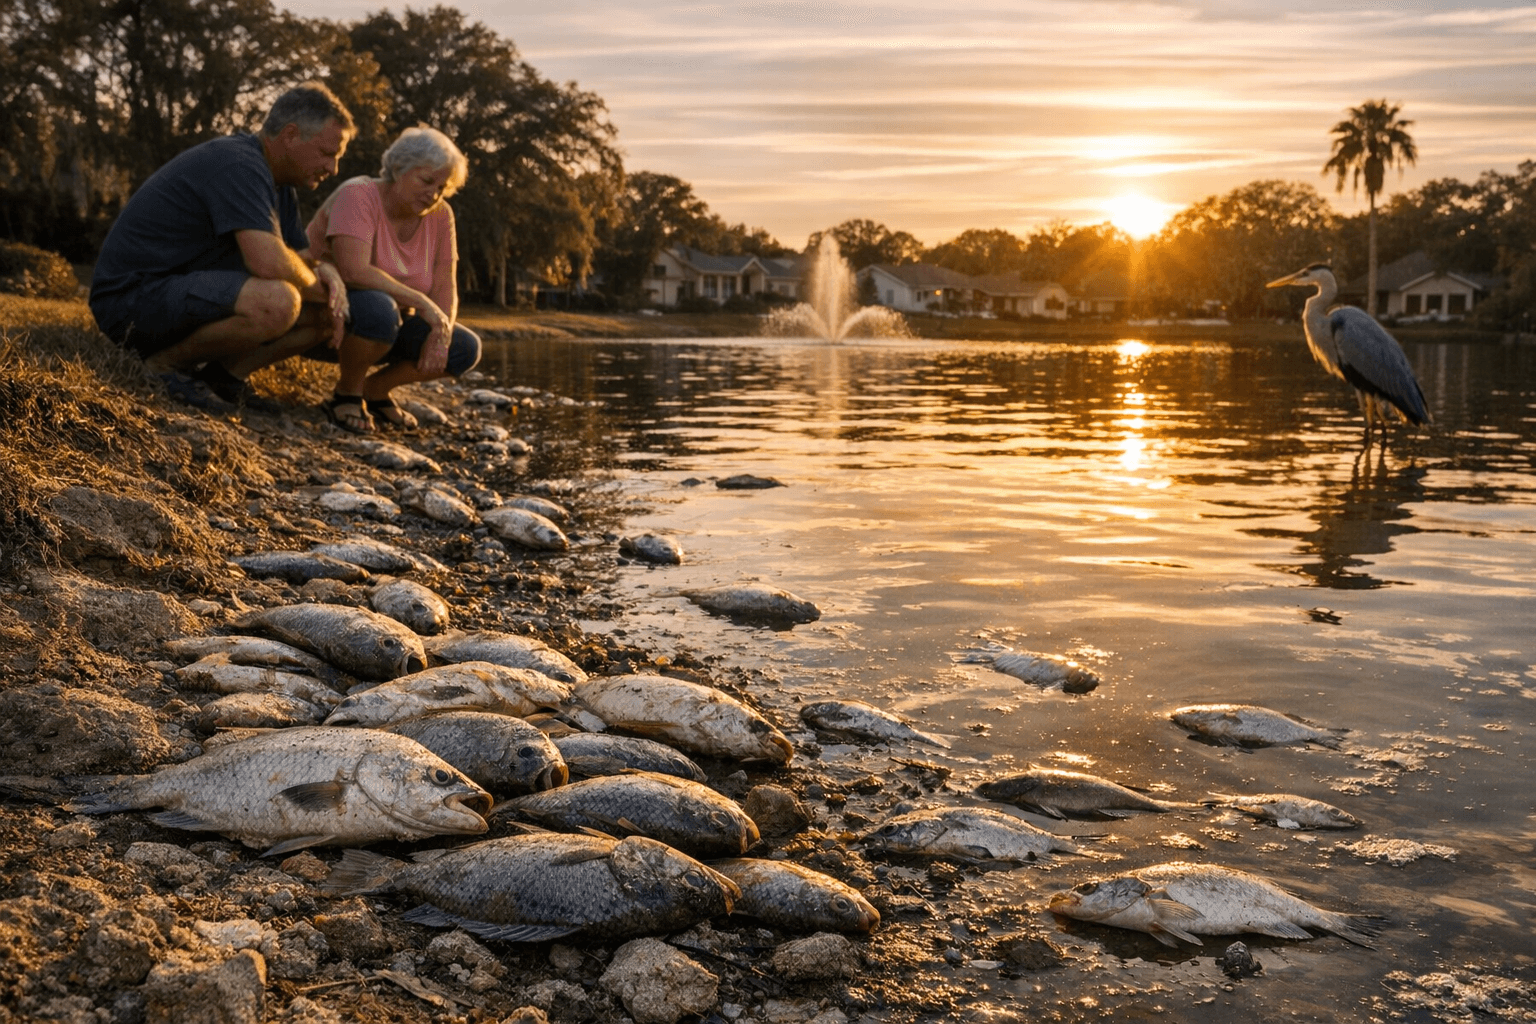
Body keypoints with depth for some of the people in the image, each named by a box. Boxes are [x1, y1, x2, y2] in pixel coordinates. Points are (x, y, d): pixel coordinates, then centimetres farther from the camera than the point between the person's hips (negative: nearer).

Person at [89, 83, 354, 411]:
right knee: (275, 302, -35)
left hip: (184, 294, 10)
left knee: (324, 313, 3)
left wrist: (325, 273, -6)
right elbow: (269, 263, -32)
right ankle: (168, 363, -13)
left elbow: (302, 258, 19)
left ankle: (222, 372, 1)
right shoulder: (238, 165, -20)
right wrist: (319, 288, -12)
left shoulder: (279, 185, 12)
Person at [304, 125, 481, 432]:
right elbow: (354, 272, -36)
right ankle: (346, 394, -13)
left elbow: (445, 287, -5)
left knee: (464, 350, -11)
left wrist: (441, 333, -24)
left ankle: (373, 389, 7)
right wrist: (421, 303, -31)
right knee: (377, 308, -39)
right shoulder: (358, 196, -22)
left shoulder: (439, 215, -3)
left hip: (382, 322, 7)